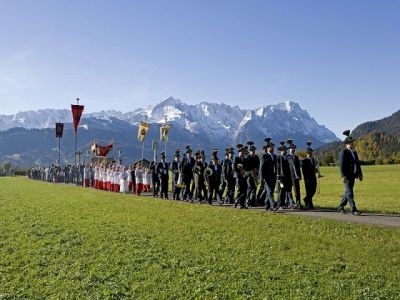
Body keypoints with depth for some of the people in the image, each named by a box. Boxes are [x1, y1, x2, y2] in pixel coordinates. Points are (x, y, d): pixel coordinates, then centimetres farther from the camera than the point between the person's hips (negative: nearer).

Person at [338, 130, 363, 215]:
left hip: (353, 175, 9)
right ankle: (353, 209, -8)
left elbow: (357, 164, 18)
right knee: (350, 193, -8)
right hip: (347, 176, -8)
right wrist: (343, 176, -22)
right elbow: (341, 165, -16)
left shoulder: (354, 152, 15)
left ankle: (340, 207, 25)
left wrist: (360, 174, 13)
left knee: (347, 192, 14)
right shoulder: (343, 152, -10)